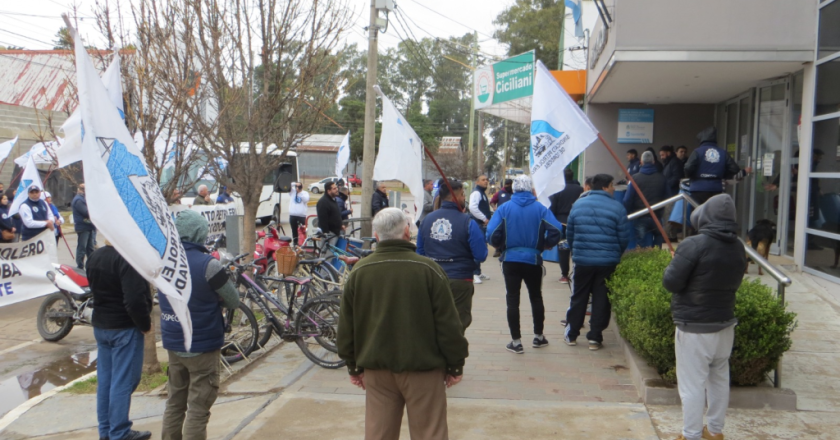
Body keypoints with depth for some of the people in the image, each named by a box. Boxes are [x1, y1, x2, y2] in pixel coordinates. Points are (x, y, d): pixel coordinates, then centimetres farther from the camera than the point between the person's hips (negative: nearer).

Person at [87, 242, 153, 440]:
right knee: (123, 381, 0)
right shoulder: (126, 258, -22)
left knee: (104, 379, 14)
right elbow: (135, 299, -25)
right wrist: (145, 324, -13)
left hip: (100, 325, 8)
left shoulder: (94, 256, 5)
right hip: (125, 327, -8)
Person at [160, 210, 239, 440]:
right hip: (203, 345, -6)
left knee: (174, 402, 19)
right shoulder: (208, 264, -21)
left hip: (172, 343, 6)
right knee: (198, 408, 3)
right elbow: (233, 302, -12)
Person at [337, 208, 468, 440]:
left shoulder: (358, 272, -1)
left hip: (376, 368, 3)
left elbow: (346, 326, 5)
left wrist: (354, 366, 16)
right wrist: (455, 365, 3)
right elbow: (448, 324, -8)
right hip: (423, 367, -3)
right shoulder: (428, 269, -11)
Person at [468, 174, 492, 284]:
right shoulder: (476, 192, -12)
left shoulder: (483, 193, 20)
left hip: (483, 224, 10)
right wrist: (485, 219, -21)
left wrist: (488, 217, 12)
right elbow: (472, 207, -25)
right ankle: (475, 274, -11)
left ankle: (478, 272, 22)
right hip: (477, 225, -10)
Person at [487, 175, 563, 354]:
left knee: (512, 300, 6)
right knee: (536, 297, 18)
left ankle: (516, 341, 8)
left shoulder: (504, 208, -5)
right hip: (533, 259, 1)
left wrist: (501, 245, 7)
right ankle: (538, 336, 26)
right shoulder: (540, 208, -4)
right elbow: (556, 231, -14)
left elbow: (492, 234, -12)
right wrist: (545, 245, 3)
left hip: (510, 260, -1)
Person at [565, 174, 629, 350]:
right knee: (601, 299, 7)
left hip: (582, 260, 2)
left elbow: (569, 233, 8)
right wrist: (617, 254, 16)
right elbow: (624, 238, -3)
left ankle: (571, 334, 19)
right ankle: (595, 338, 10)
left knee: (578, 297, 13)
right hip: (608, 262, -2)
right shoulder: (617, 207, -5)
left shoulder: (578, 204, 3)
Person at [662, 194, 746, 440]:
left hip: (695, 328, -7)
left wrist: (674, 263, 0)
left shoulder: (695, 245, -21)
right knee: (719, 379, 19)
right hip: (725, 325, 7)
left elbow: (670, 283, -18)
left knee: (692, 384, 2)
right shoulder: (738, 248, 2)